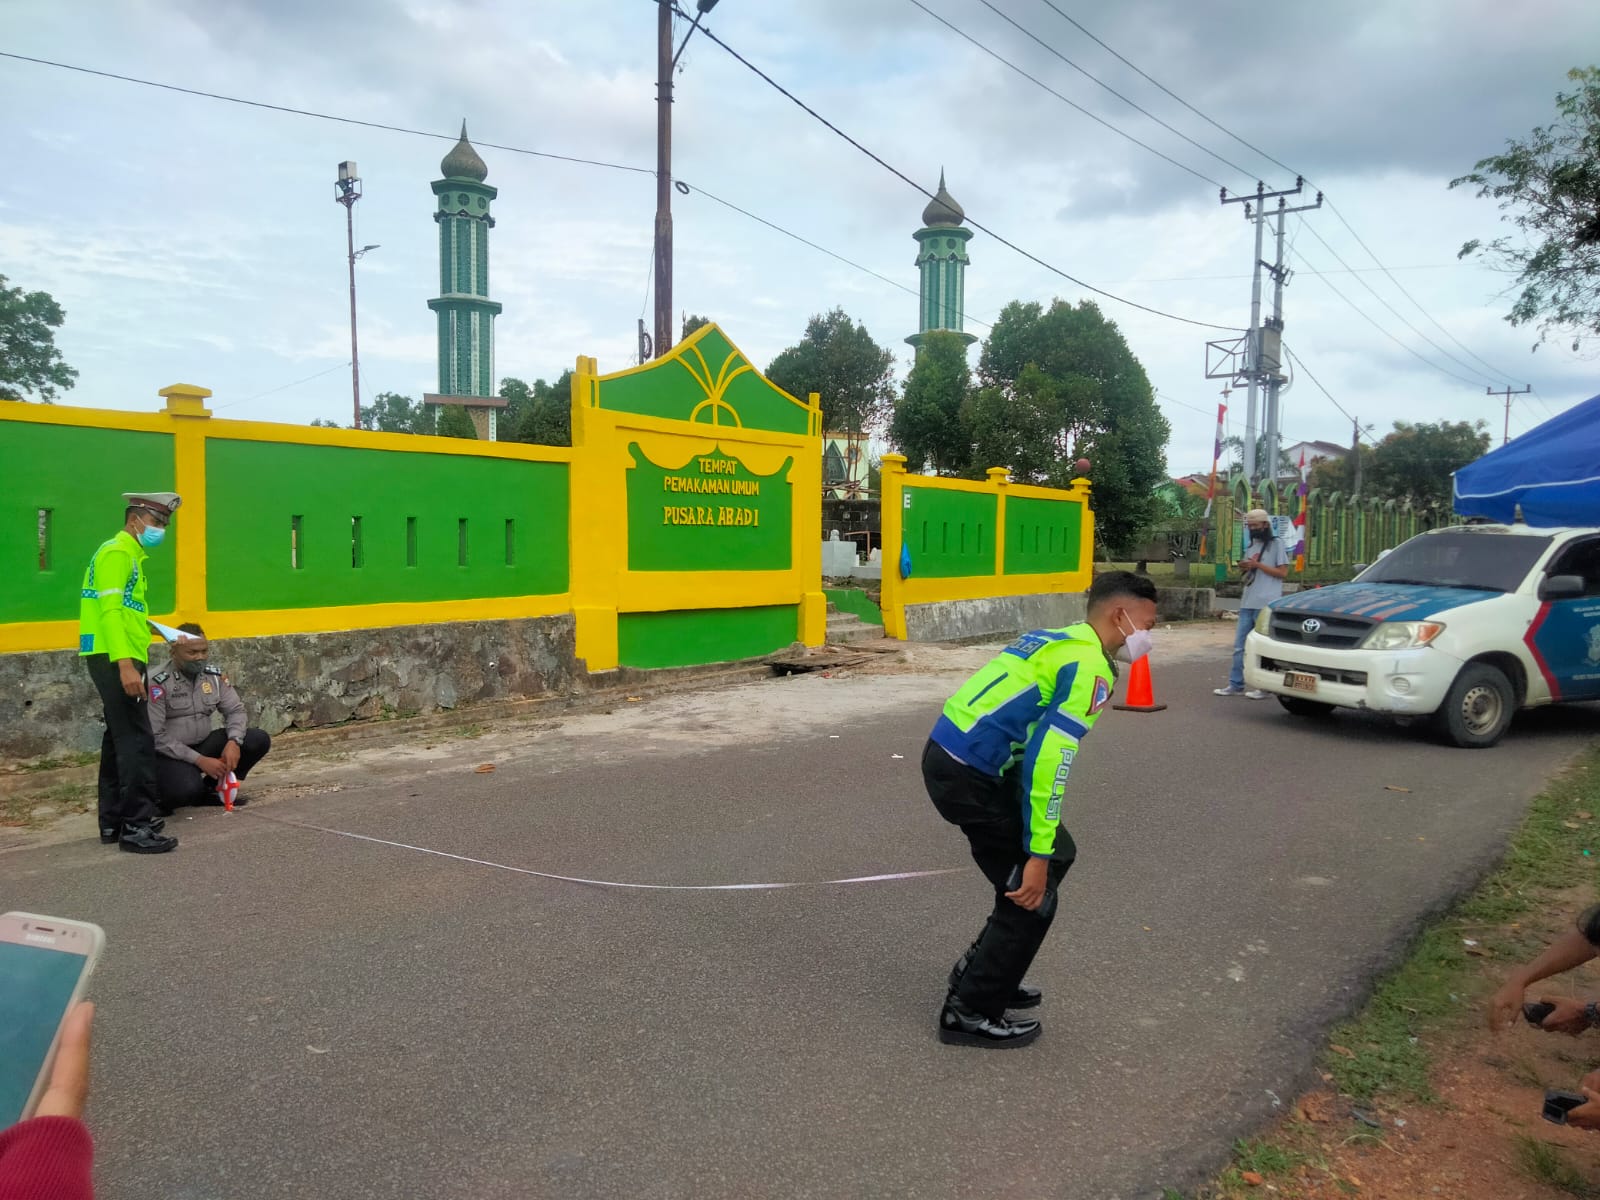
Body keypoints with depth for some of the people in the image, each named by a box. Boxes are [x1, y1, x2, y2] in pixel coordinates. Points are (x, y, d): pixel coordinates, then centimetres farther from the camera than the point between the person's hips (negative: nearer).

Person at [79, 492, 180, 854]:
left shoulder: (130, 555, 20)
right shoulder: (117, 551, -9)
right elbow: (109, 610, -19)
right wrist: (125, 664, -27)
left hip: (119, 659, 10)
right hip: (115, 660, -10)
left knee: (119, 739, 13)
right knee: (137, 741, -11)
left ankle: (113, 821, 19)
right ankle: (137, 826, -10)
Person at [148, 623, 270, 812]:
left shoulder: (214, 675, 2)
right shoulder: (158, 682, -17)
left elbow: (235, 710, 5)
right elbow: (156, 736, -18)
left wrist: (234, 742, -17)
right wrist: (199, 760, -20)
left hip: (202, 745, 6)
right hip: (167, 754, -6)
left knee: (259, 740, -11)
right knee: (188, 788, -36)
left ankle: (211, 789, 2)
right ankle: (159, 797, 2)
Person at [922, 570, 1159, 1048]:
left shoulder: (1059, 641, 18)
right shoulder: (1090, 667, -11)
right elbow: (1049, 761, -19)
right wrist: (1036, 856, -16)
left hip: (952, 754, 10)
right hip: (967, 773, -10)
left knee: (1059, 854, 20)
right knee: (1032, 892, 1)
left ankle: (982, 969, 29)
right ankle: (971, 1012, 13)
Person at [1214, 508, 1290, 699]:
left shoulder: (1276, 544, -1)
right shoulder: (1250, 547, 20)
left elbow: (1282, 572, -7)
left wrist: (1257, 565, -13)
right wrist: (1243, 569, 1)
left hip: (1266, 604, -7)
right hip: (1247, 603, 7)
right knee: (1239, 646, 4)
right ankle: (1235, 685, 8)